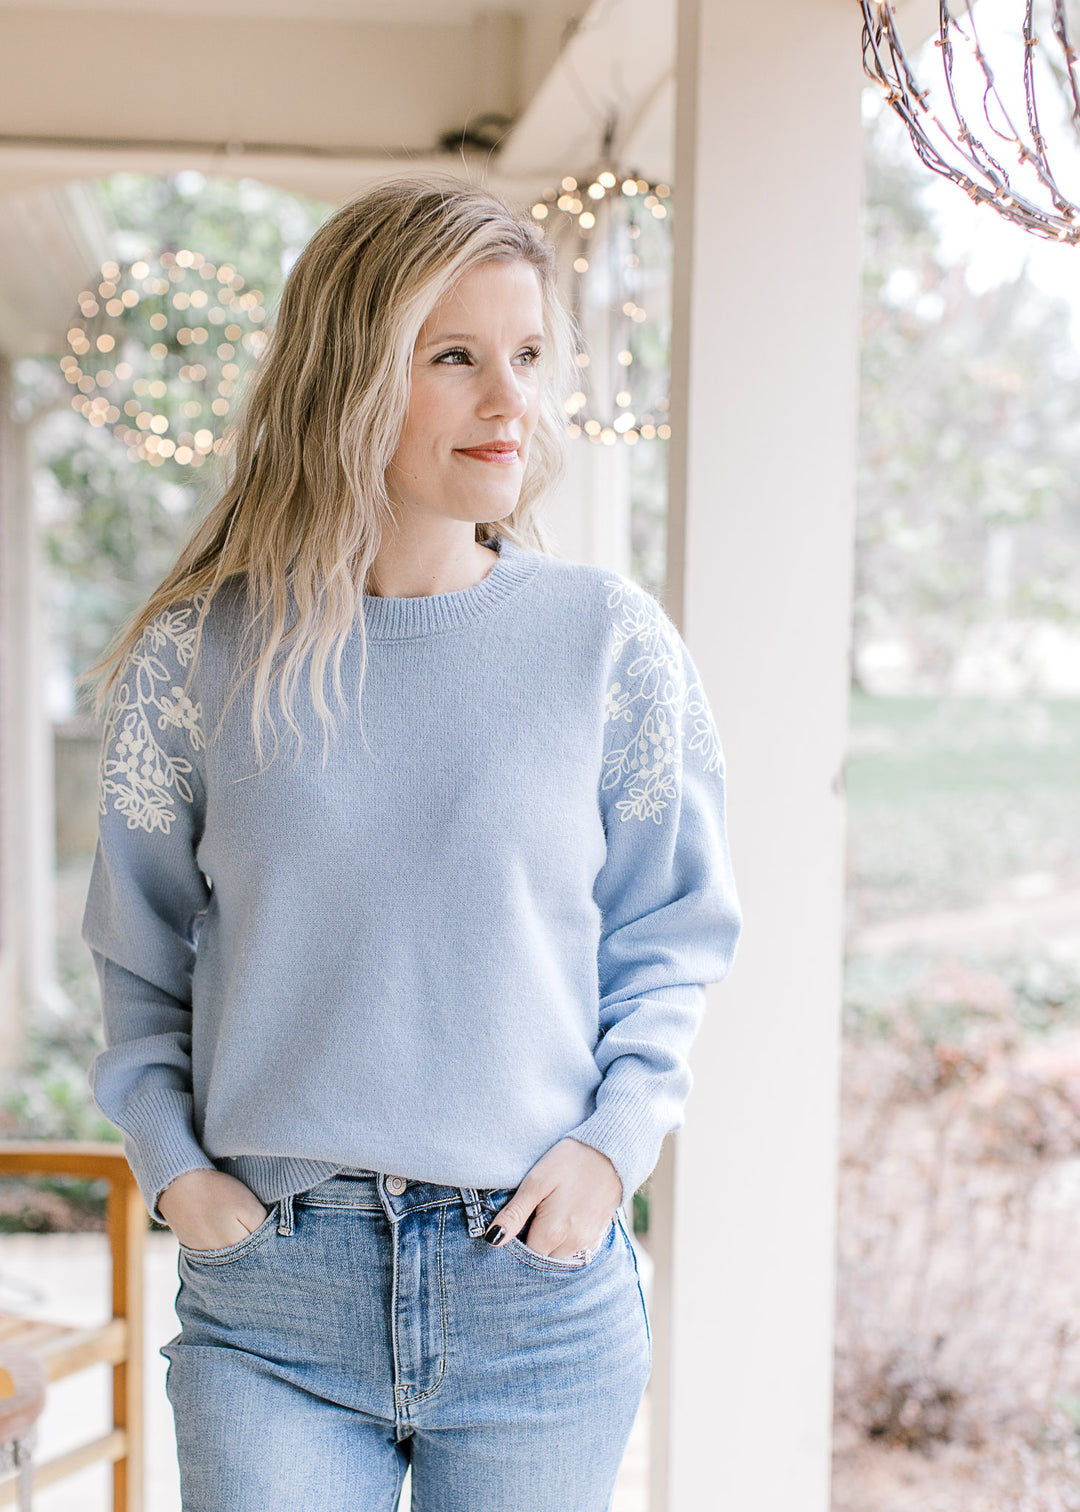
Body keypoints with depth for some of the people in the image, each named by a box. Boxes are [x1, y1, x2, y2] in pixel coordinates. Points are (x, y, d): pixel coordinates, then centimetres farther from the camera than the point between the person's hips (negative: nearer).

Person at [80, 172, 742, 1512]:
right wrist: (171, 1161, -3)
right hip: (268, 1299, 0)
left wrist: (614, 1142, -4)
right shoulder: (197, 659, -1)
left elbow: (674, 936, 8)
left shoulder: (609, 642, -1)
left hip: (541, 1283, 1)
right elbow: (140, 959, 9)